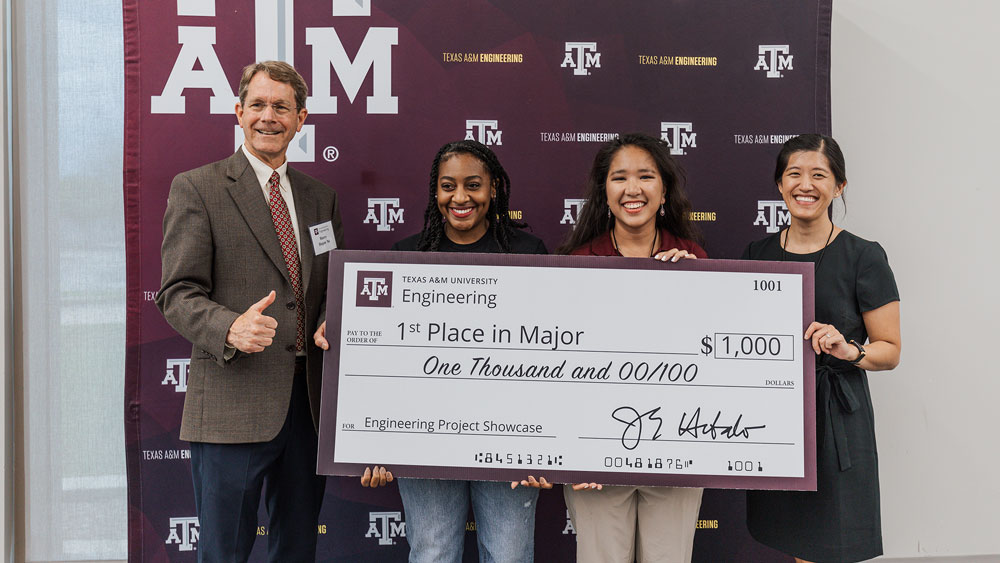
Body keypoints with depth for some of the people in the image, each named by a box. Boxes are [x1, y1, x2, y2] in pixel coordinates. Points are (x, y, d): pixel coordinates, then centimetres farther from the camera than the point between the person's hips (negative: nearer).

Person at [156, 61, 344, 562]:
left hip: (309, 402, 5)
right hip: (233, 404, -5)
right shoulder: (196, 189, -1)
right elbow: (177, 294, -8)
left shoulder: (320, 198, 15)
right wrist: (231, 328, -27)